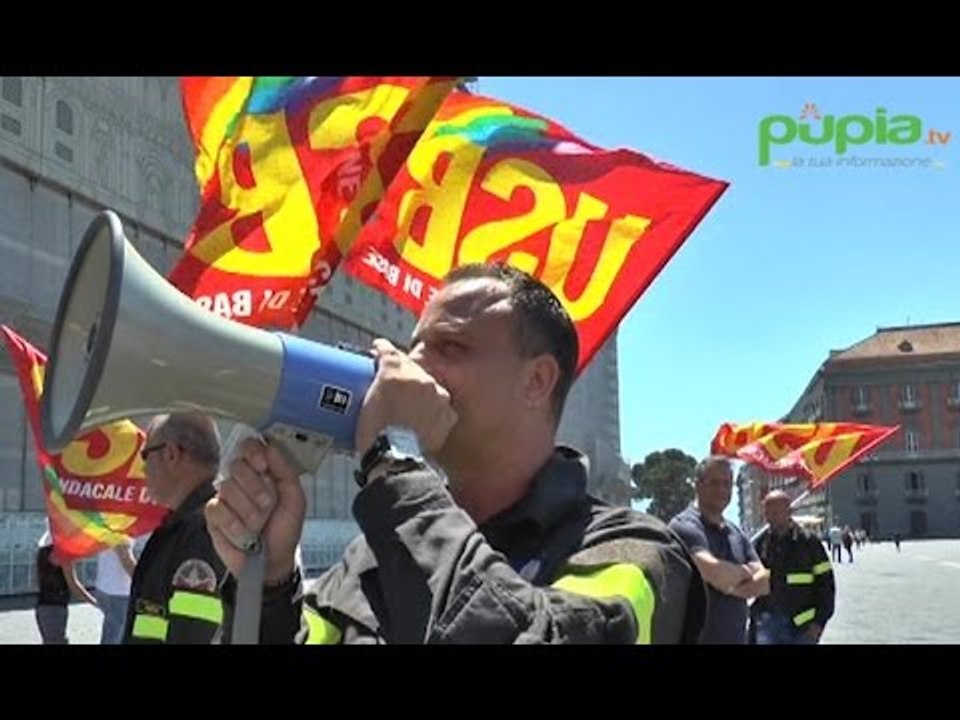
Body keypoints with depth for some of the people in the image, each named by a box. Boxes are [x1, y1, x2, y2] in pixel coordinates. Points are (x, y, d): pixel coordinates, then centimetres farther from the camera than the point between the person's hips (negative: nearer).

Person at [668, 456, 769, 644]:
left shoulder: (736, 533, 14)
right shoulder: (685, 526, -10)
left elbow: (764, 581, 6)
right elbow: (714, 572, -25)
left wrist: (733, 588, -13)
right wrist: (744, 572, -5)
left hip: (735, 636, 8)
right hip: (696, 637, -8)